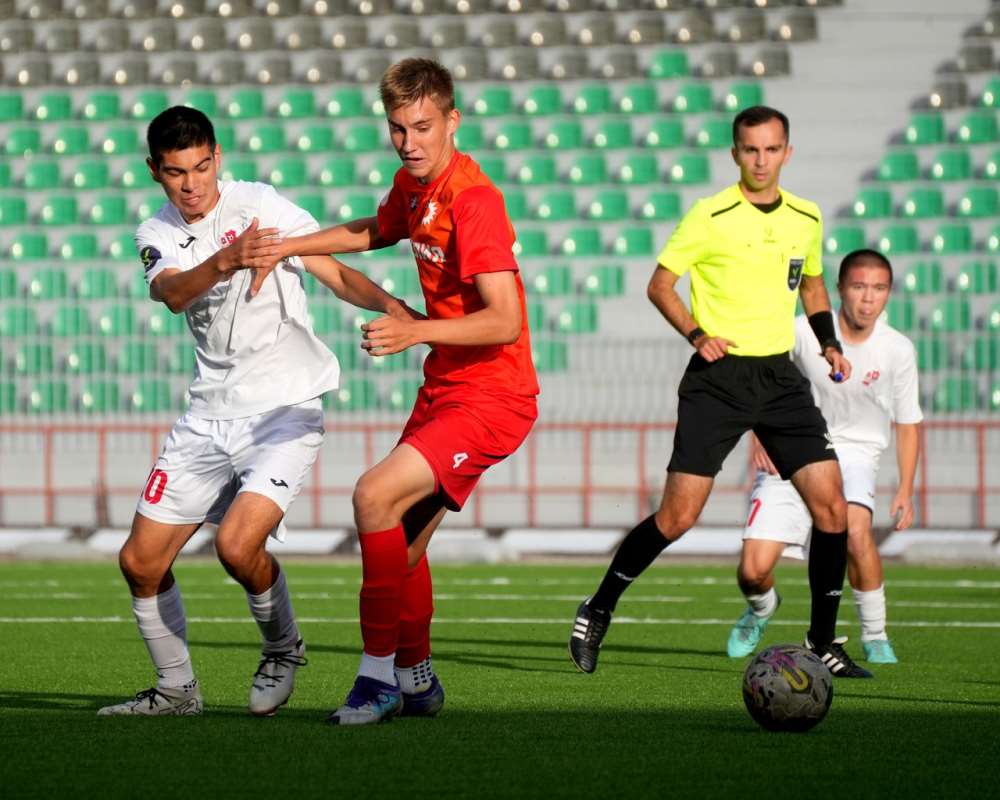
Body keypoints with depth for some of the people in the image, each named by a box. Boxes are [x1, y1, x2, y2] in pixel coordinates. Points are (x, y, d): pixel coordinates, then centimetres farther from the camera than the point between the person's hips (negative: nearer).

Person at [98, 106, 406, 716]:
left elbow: (335, 272, -8)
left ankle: (283, 648, 6)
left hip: (285, 408, -5)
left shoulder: (259, 205, -7)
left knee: (238, 546, -24)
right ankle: (176, 688, 23)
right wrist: (225, 261, -40)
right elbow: (174, 293, -19)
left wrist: (389, 304, -29)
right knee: (140, 561, 3)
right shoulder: (157, 235, 4)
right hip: (210, 414, 5)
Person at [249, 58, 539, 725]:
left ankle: (379, 677, -14)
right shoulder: (413, 185, 7)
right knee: (403, 539, 15)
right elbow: (374, 232, 32)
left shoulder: (472, 199, -21)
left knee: (374, 496, -22)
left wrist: (417, 331, -37)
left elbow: (504, 321, -27)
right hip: (444, 388, 9)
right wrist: (288, 247, 22)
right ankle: (416, 679, 33)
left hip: (491, 399, -9)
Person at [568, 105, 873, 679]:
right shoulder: (711, 217, -7)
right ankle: (598, 612, 10)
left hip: (780, 375, 4)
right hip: (719, 375, -4)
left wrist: (830, 342, 9)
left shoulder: (807, 219, 8)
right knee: (679, 516, -9)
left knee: (832, 506, -7)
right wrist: (696, 332, -17)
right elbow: (660, 284, -2)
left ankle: (824, 641, 6)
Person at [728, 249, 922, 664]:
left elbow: (907, 424, 5)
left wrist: (905, 490, -2)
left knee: (856, 529, -34)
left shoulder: (898, 350, -8)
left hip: (854, 453, 0)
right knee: (752, 571, -11)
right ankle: (761, 609, 29)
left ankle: (875, 636, -12)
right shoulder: (803, 332, -14)